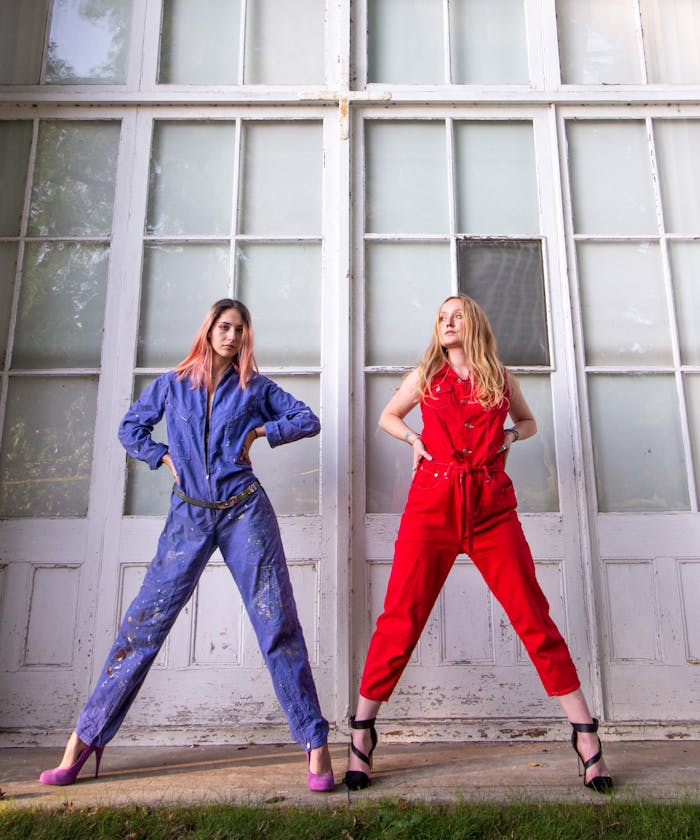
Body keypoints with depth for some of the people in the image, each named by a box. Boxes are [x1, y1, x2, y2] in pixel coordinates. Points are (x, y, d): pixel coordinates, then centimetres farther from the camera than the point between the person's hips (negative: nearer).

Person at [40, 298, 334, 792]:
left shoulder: (255, 387, 8)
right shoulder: (172, 385, 11)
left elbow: (309, 421, 11)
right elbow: (130, 428, 20)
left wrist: (260, 431, 0)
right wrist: (164, 458, 6)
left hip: (245, 511, -1)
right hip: (189, 515, 1)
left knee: (278, 625, -4)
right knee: (145, 622, 1)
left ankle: (315, 743, 3)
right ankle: (87, 738, 15)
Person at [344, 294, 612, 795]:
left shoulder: (501, 378, 13)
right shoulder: (426, 375, 13)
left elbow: (529, 422, 29)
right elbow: (387, 416, 27)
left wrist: (510, 437, 7)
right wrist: (414, 438, 8)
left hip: (493, 508, 1)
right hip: (433, 503, 0)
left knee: (534, 617, 0)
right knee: (400, 618, -2)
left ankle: (585, 734, 12)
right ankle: (362, 731, 11)